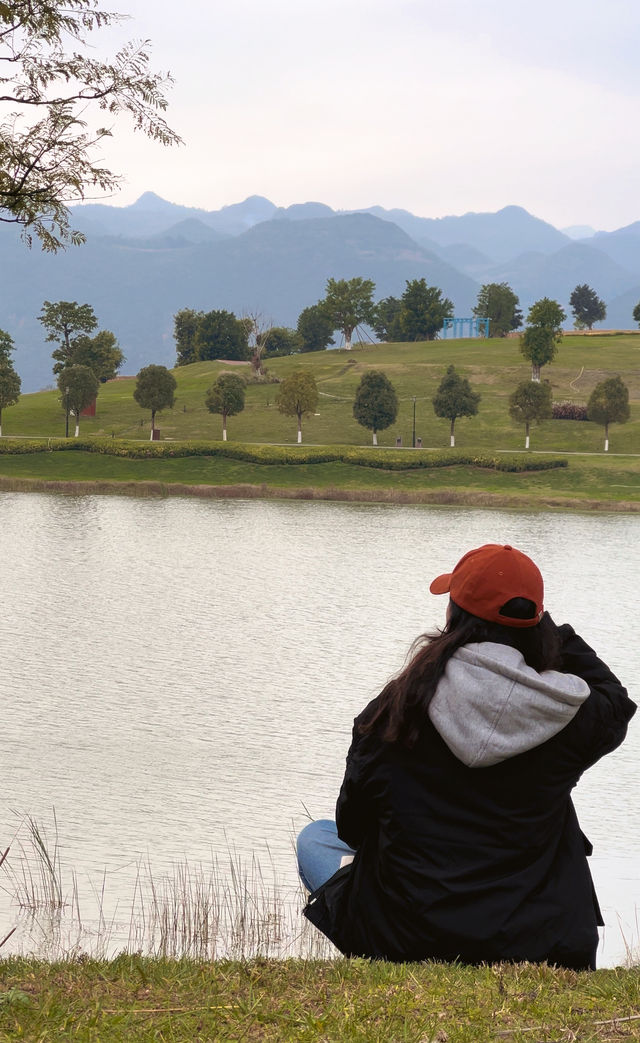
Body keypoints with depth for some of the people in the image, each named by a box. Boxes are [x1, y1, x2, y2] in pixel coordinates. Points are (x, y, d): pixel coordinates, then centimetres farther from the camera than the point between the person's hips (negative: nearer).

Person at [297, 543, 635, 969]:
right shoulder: (570, 716, -10)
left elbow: (352, 826, 1)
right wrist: (547, 627, 16)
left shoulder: (395, 709, -11)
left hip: (402, 940, -2)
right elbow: (615, 701, 17)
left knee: (314, 837, 28)